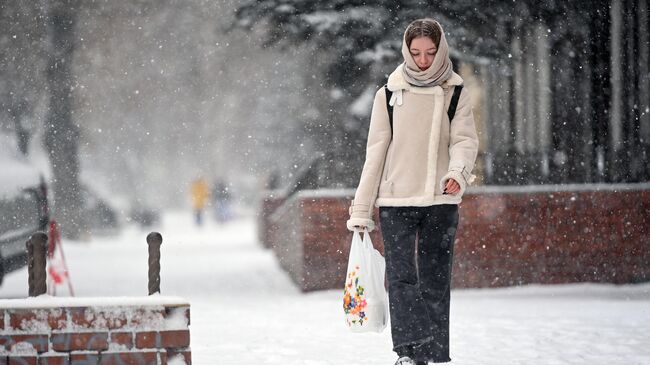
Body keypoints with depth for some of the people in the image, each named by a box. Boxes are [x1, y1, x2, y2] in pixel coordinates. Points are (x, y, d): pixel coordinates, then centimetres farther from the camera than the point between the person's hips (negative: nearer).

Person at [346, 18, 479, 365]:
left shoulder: (456, 95, 7)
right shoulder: (389, 95, 5)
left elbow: (464, 140, -4)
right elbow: (375, 154, 5)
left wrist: (458, 171, -27)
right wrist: (361, 209, 2)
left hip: (441, 201, 1)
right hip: (395, 201, -1)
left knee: (435, 281, 3)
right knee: (402, 277, -12)